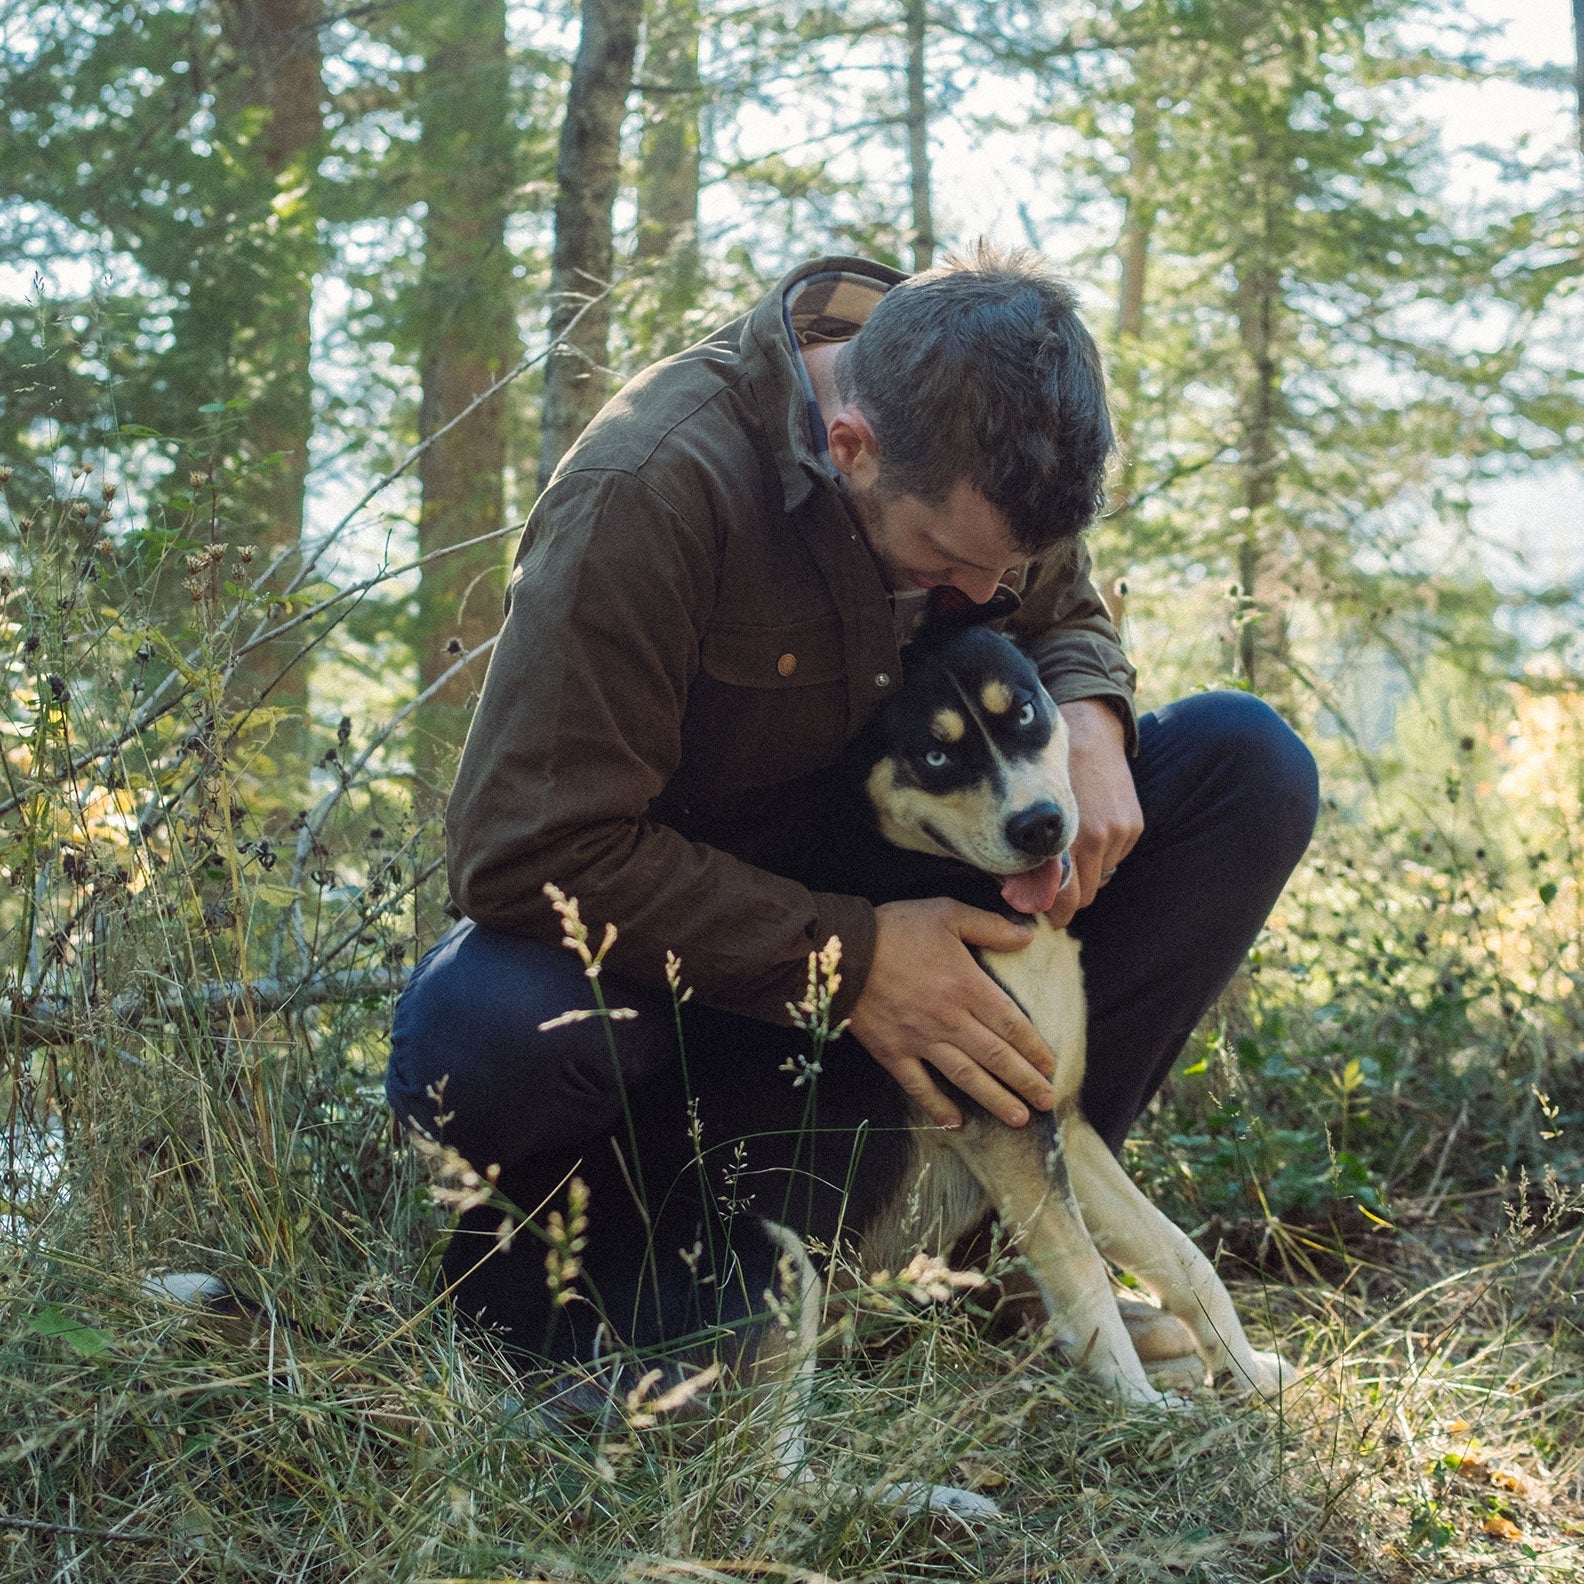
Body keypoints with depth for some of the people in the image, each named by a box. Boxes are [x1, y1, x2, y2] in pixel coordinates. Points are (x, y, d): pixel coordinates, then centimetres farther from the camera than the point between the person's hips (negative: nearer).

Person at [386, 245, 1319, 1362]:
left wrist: (1089, 723, -16)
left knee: (1251, 766, -14)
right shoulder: (651, 488, -31)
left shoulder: (993, 446, -11)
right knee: (485, 1041, -41)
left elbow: (1066, 616, 10)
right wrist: (848, 964, -31)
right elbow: (527, 850, -32)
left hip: (911, 869, 6)